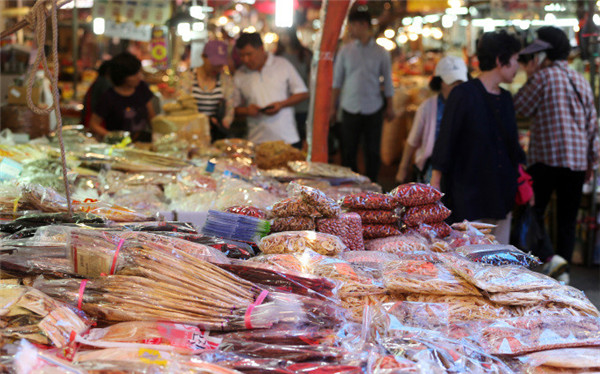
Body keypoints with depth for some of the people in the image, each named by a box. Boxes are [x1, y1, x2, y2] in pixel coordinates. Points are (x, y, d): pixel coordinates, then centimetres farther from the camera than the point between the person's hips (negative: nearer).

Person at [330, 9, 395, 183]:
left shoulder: (381, 53, 2)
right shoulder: (345, 51, 4)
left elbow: (387, 81, 7)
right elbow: (337, 80, 6)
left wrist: (389, 106, 5)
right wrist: (332, 106, 3)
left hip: (373, 109, -1)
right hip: (350, 108, 1)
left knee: (373, 152, 4)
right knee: (348, 151, 2)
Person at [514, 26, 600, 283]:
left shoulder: (544, 76, -6)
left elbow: (519, 108, -1)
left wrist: (528, 78, 9)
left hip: (547, 158, -6)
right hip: (577, 161, 6)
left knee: (532, 211, 0)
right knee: (568, 219, 9)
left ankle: (549, 258, -18)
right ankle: (563, 273, 11)